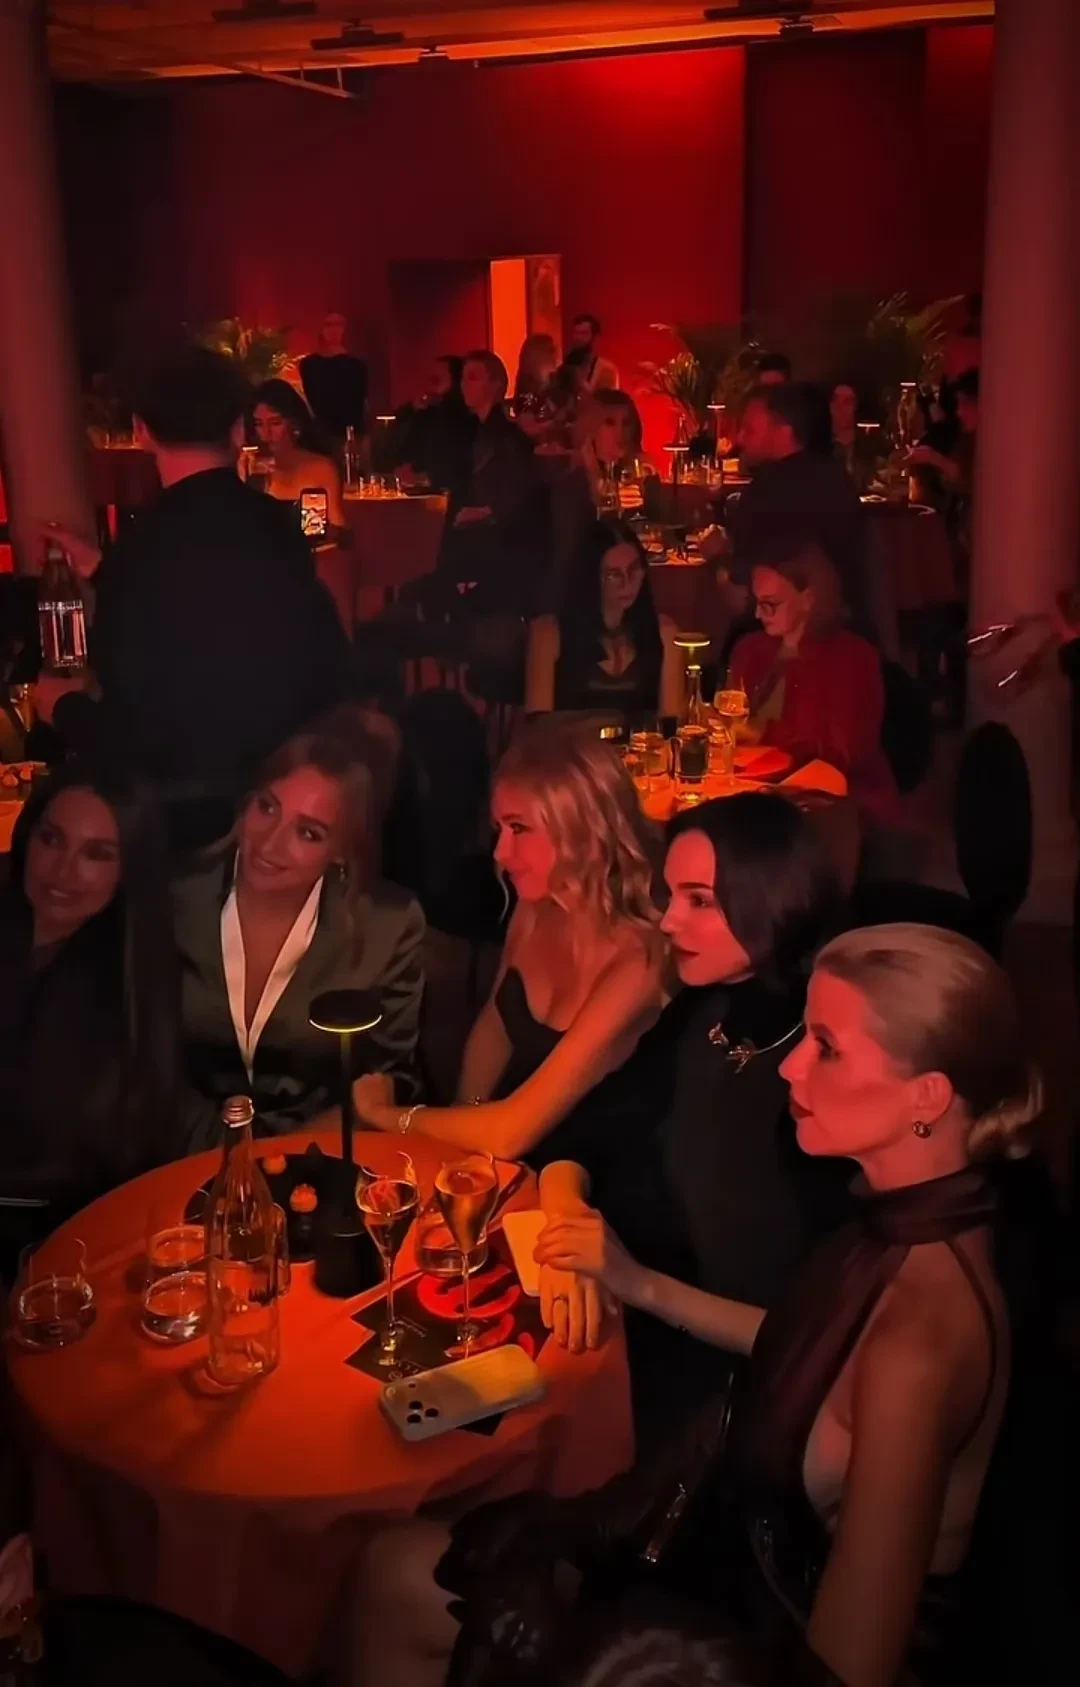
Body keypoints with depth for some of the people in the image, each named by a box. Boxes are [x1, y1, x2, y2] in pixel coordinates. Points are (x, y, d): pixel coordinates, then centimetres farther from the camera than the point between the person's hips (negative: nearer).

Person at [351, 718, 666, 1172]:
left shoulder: (637, 961, -25)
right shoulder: (534, 909, -7)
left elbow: (510, 1131, -23)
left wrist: (385, 1115, -10)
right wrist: (464, 1132, -3)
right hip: (494, 1168, 5)